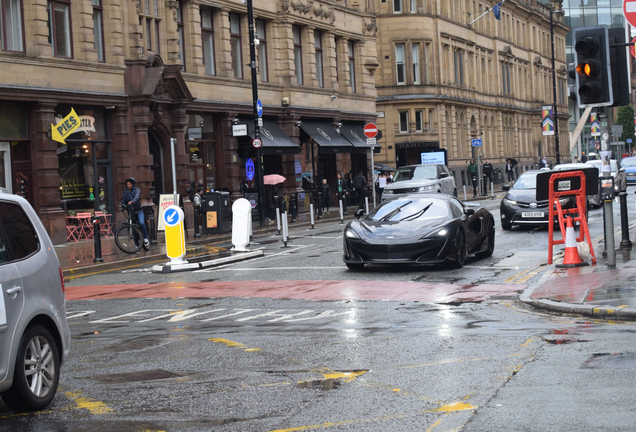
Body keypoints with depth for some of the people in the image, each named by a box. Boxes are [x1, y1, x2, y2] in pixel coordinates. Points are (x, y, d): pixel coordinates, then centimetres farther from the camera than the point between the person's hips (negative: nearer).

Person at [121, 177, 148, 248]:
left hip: (139, 210, -4)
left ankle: (145, 238, -12)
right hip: (131, 211, 4)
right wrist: (123, 205, -16)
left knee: (141, 223, -28)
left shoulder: (136, 190, -4)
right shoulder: (125, 192, 9)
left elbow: (137, 197, -24)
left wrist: (132, 201, -45)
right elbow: (123, 200, 8)